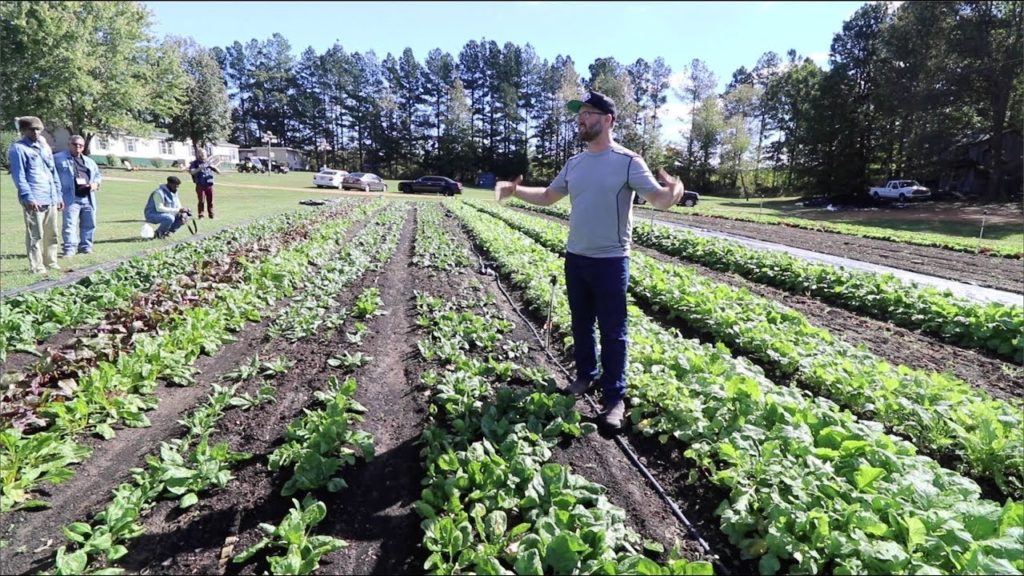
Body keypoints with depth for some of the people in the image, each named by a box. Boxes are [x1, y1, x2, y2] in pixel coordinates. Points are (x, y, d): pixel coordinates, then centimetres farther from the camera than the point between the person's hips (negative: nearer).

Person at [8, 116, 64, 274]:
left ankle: (51, 263, 22)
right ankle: (38, 268, -2)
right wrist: (28, 198, -18)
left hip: (50, 200, 7)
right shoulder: (18, 148, -3)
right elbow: (18, 176, -10)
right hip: (34, 201, -7)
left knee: (51, 234, 13)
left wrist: (58, 195, 19)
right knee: (35, 235, -5)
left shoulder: (45, 147, 20)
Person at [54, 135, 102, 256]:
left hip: (88, 198, 6)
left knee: (89, 224, 9)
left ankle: (85, 247, 19)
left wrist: (95, 183, 1)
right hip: (71, 198, -6)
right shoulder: (58, 159, 2)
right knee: (70, 225, -8)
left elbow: (98, 175, 26)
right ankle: (69, 249, -7)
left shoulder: (89, 161, 20)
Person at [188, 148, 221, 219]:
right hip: (200, 186, -3)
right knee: (201, 201, -4)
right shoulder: (195, 163, 4)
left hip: (209, 185, 3)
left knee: (210, 201, 5)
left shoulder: (208, 163, 13)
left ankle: (211, 215, 12)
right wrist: (199, 169, -26)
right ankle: (201, 215, 0)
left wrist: (214, 167, -9)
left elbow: (219, 172, 12)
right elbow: (191, 172, -11)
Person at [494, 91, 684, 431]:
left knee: (612, 331, 2)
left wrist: (673, 194, -40)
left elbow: (658, 199, -17)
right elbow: (548, 196, 20)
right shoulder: (574, 164, 9)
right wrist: (516, 191, 7)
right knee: (581, 323, 18)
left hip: (610, 262, -6)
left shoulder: (628, 161, -10)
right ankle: (586, 374, 37)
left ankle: (614, 397, 12)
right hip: (575, 258, 6)